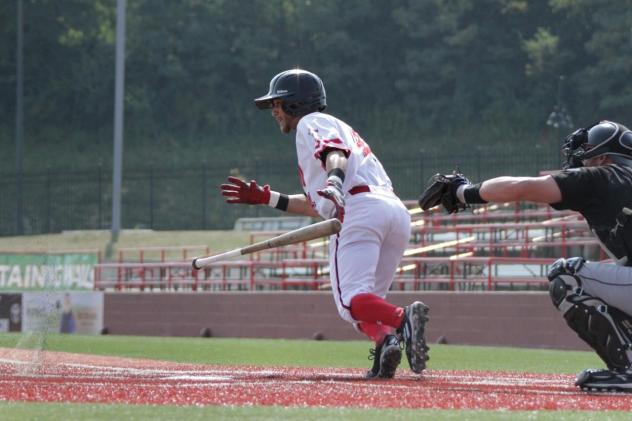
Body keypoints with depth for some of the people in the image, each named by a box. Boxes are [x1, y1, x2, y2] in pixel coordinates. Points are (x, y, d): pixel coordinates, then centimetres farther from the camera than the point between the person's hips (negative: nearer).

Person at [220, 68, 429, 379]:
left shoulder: (311, 124, 12)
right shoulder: (338, 127, 39)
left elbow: (336, 154, -12)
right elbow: (318, 207, 39)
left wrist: (333, 179, -33)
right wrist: (265, 198, 42)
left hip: (359, 209, -9)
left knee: (351, 302, -17)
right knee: (365, 302, 11)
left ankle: (403, 319, -44)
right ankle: (386, 339, -20)